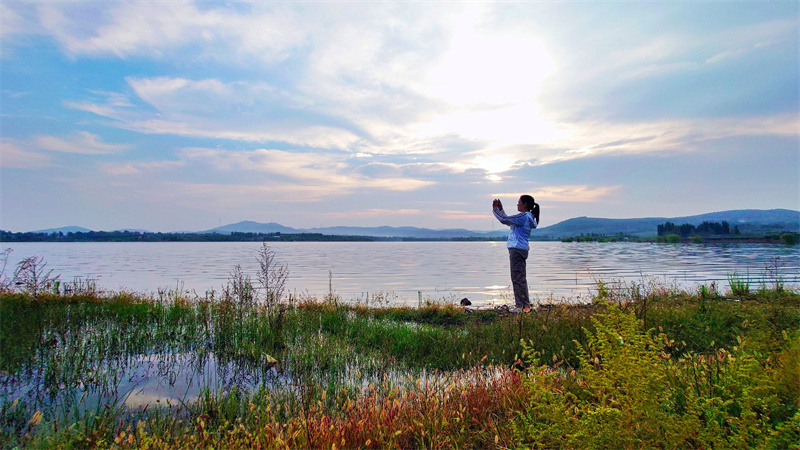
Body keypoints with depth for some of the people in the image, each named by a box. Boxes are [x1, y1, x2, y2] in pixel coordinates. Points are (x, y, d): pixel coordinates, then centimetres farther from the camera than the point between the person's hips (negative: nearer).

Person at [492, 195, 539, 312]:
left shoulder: (524, 216, -13)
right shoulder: (527, 217, 19)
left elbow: (504, 220, -14)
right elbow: (508, 221, 25)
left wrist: (495, 209, -2)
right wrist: (501, 209, 21)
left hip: (517, 249, -11)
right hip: (519, 249, 11)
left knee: (518, 278, -9)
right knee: (519, 278, 13)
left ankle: (524, 306, -7)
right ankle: (520, 304, 18)